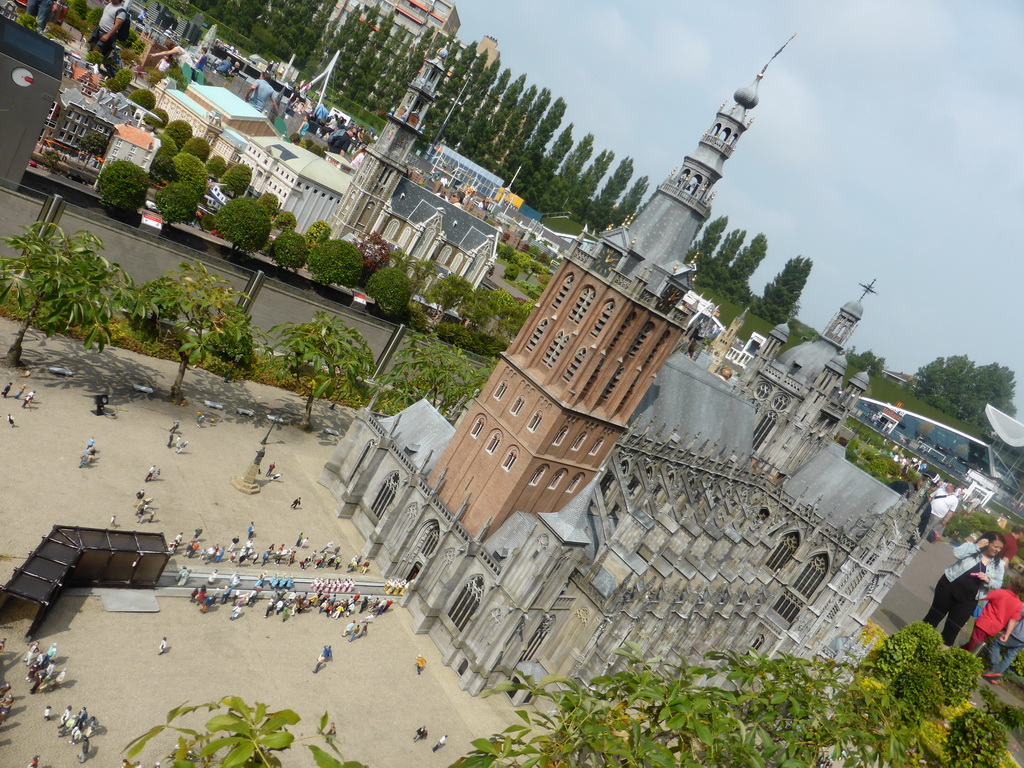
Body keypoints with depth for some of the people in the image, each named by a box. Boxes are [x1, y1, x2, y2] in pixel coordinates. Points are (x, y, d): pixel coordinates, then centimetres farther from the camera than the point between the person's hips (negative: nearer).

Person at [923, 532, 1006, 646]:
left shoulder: (999, 564, 4)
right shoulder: (972, 547, -5)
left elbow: (998, 584, 2)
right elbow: (957, 553, -22)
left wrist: (988, 580, -18)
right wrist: (977, 546, -21)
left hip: (969, 599, 2)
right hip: (950, 587, -2)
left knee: (953, 628, 3)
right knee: (935, 616, 10)